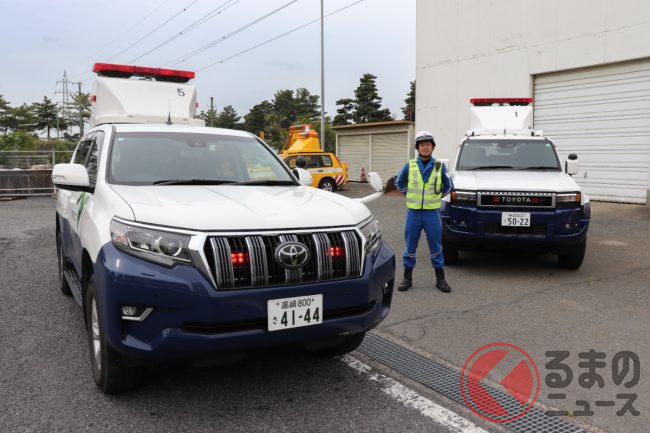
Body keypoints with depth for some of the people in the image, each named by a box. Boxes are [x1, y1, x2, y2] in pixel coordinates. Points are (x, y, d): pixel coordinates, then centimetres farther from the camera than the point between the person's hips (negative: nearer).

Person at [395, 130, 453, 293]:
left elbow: (448, 186, 15)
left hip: (432, 213, 0)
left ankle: (440, 279, 16)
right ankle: (407, 278, 18)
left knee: (436, 247, 5)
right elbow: (399, 183, 16)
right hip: (413, 212, 0)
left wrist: (437, 197, 9)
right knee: (410, 247, 7)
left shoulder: (439, 166, 1)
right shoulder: (409, 166, 1)